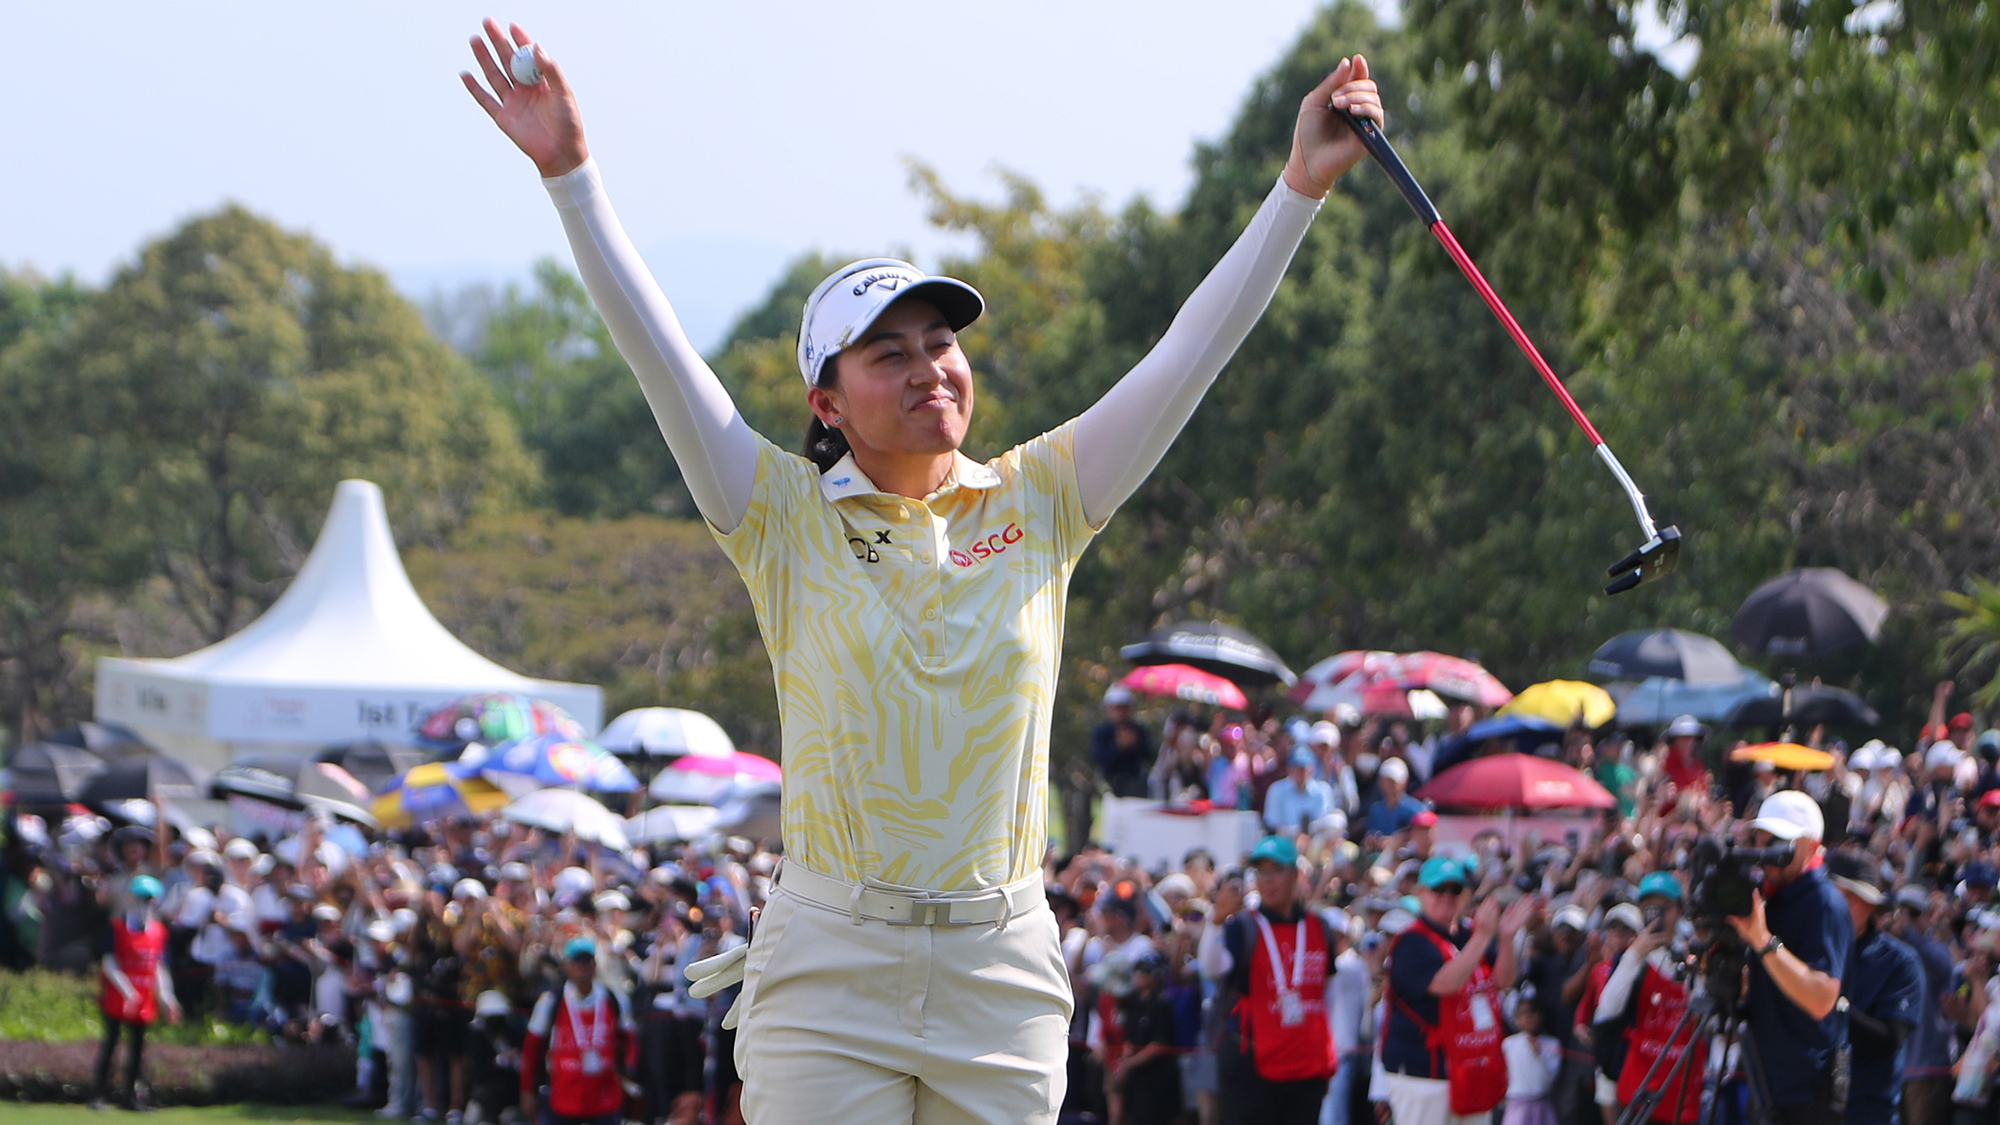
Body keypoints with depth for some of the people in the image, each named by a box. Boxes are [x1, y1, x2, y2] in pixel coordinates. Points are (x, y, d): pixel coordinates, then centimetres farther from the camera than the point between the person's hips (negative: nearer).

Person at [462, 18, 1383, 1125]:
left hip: (1003, 979, 2)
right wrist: (570, 174, -14)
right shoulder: (790, 519, 1)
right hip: (829, 977, -2)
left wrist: (1301, 186, -1)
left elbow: (1187, 357, 4)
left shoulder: (1037, 504, 7)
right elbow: (656, 351, -6)